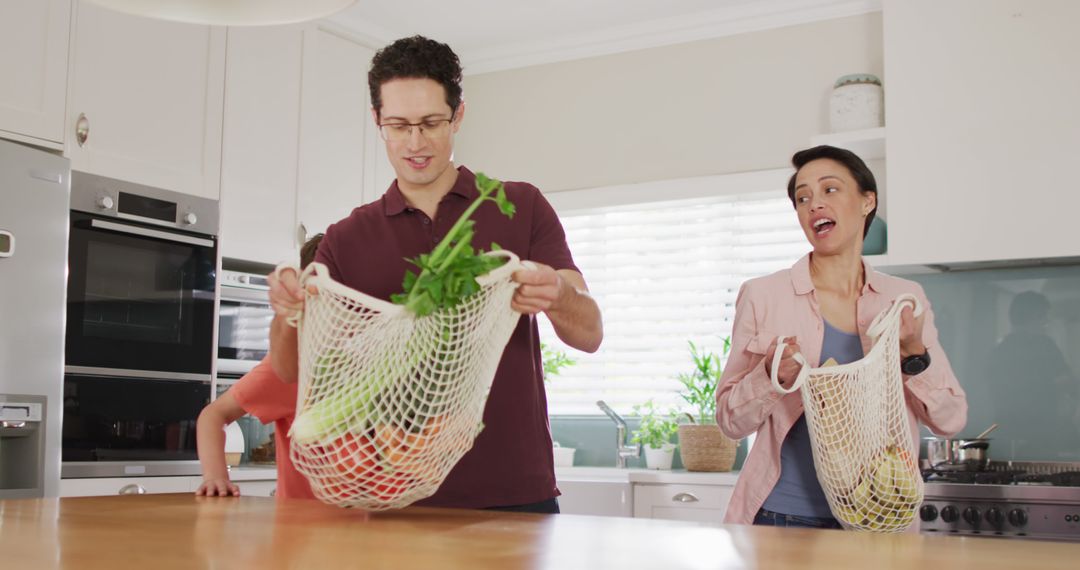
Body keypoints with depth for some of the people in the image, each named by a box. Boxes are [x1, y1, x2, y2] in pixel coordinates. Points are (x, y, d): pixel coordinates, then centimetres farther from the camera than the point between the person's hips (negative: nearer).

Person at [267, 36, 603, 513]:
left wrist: (555, 297, -28)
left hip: (516, 494, -1)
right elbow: (291, 370, 0)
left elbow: (590, 334, -5)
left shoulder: (522, 207, 1)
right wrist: (288, 312, -22)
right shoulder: (347, 240, 5)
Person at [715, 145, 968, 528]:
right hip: (783, 514, -1)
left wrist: (914, 354, -12)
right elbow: (730, 420, 0)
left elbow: (950, 420, 4)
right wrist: (771, 378, -18)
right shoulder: (762, 295, -3)